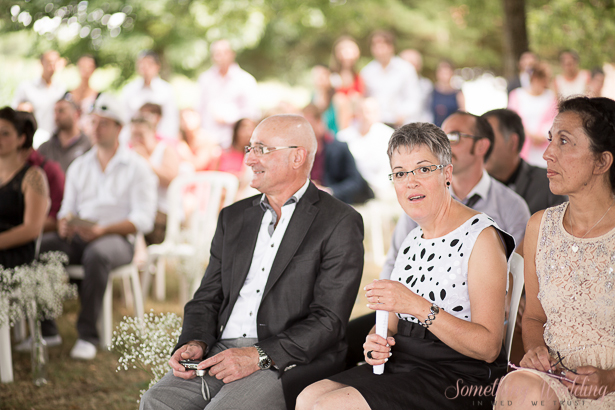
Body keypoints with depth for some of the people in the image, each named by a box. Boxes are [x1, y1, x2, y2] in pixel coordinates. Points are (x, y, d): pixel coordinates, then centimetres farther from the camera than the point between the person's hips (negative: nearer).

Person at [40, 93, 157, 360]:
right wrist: (65, 223, -8)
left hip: (117, 238, -4)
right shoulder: (79, 166, 20)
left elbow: (143, 220, -6)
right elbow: (67, 209, 18)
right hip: (78, 237, 5)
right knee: (40, 248, -25)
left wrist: (103, 230, -20)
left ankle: (88, 335, -32)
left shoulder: (137, 167, 3)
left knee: (96, 253, -40)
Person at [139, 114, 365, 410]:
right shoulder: (234, 217, 18)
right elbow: (207, 297, 17)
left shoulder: (340, 223, -3)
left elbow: (329, 319, -10)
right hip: (221, 352, 5)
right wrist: (194, 343, -4)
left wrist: (260, 356, -19)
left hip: (289, 361, -5)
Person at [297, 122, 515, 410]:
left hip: (456, 381, -7)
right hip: (401, 365, 7)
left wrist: (418, 305, -26)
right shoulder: (412, 240, 13)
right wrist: (377, 342, -2)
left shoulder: (481, 237, -11)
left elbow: (488, 347, -17)